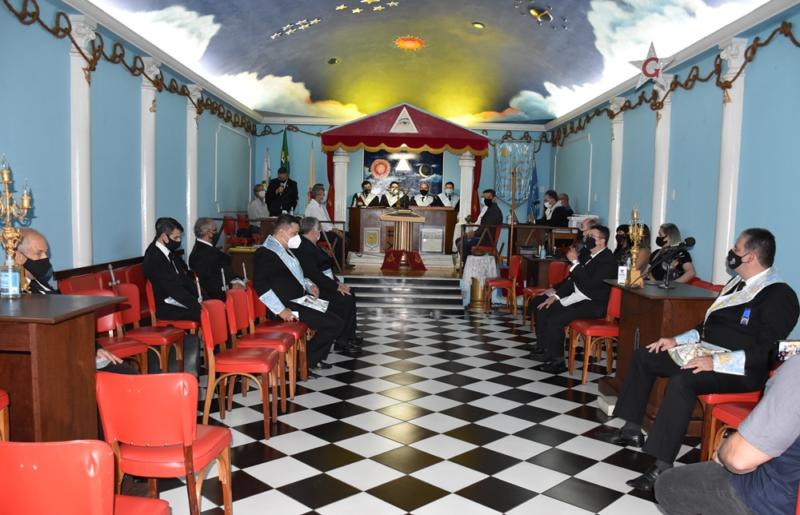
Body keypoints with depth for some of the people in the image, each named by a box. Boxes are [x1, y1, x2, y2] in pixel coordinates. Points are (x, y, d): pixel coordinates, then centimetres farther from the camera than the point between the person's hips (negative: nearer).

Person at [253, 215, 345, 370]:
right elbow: (260, 286, -22)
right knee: (335, 324, -17)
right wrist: (281, 310, -25)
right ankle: (307, 359, 3)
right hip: (289, 306, -10)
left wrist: (309, 285, 9)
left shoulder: (285, 250, 17)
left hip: (301, 299, 10)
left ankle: (314, 357, 16)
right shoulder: (265, 253, -12)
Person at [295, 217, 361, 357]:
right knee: (345, 301, -18)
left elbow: (325, 267, 17)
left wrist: (337, 283, 4)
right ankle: (341, 343, -7)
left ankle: (350, 337, 8)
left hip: (324, 284, 11)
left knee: (350, 296, 3)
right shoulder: (303, 247, -19)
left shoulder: (310, 244, 14)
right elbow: (314, 275, -24)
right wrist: (336, 287, -19)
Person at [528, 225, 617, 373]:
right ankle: (543, 347, 14)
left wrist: (575, 262, -24)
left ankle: (557, 361, -12)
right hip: (576, 297, 10)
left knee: (555, 319, -28)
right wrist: (555, 294, 3)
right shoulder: (588, 254, 11)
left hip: (593, 304, -10)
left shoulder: (608, 261, -15)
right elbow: (572, 278, 13)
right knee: (538, 304, 6)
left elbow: (589, 284, -26)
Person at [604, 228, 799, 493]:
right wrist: (677, 340, 11)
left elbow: (765, 351, -24)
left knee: (682, 381, -36)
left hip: (742, 371, -10)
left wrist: (716, 362, -30)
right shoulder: (737, 283, 14)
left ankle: (662, 468, -32)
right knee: (643, 356, 7)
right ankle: (633, 429, 11)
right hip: (707, 355, 10)